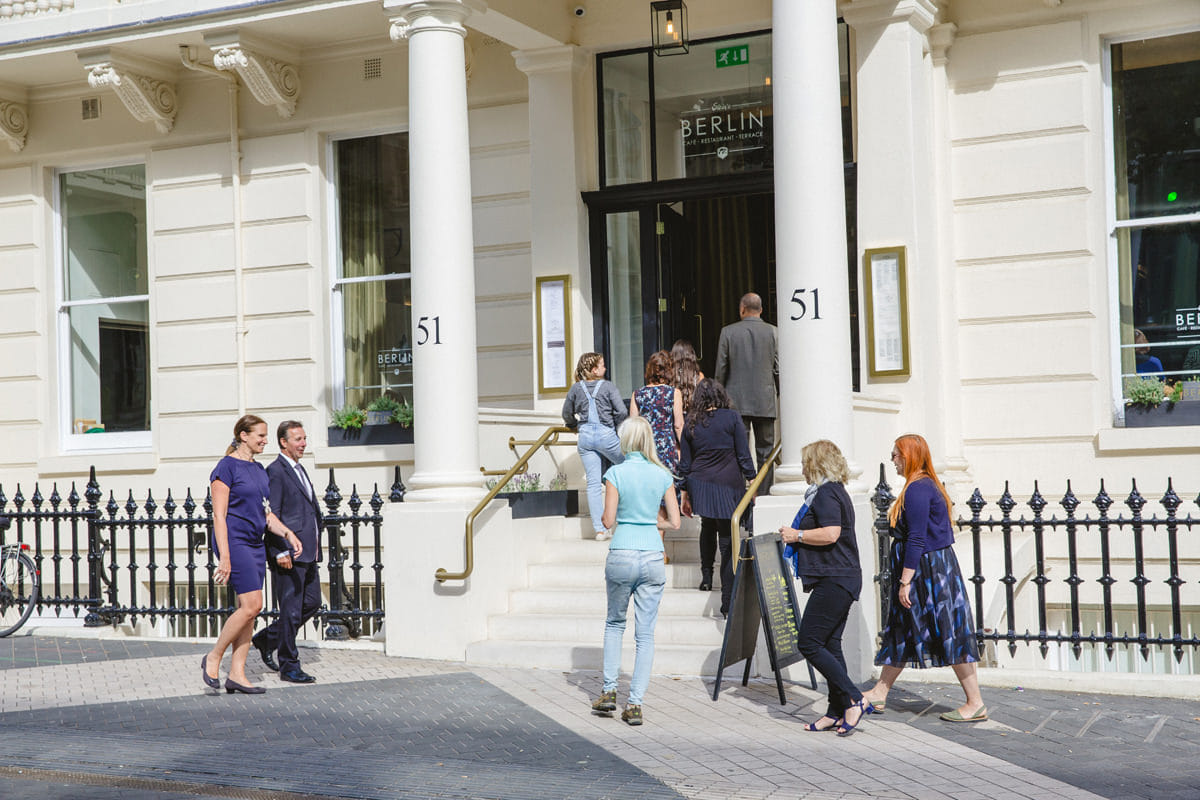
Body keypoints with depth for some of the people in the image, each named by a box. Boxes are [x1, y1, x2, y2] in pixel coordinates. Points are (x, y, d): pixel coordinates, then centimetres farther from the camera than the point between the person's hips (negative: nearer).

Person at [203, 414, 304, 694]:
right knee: (252, 605, -14)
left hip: (255, 545, 8)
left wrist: (287, 533, 4)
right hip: (234, 542, -8)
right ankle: (213, 658, 1)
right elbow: (219, 516, -13)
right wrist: (224, 557, -18)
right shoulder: (227, 467, -9)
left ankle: (236, 674, 9)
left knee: (249, 611, 5)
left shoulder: (259, 469, 15)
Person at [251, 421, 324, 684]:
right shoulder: (276, 471, -11)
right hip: (288, 554, -9)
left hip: (308, 553, 9)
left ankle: (266, 639, 28)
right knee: (291, 610, -3)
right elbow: (271, 515, -16)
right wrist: (280, 551, -20)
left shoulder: (300, 470, 18)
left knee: (312, 603, 13)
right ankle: (289, 667, 6)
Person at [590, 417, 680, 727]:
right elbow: (674, 522, 3)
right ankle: (635, 703, 3)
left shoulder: (616, 473, -5)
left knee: (614, 623, 20)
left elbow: (608, 520, -5)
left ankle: (609, 692, 17)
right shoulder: (662, 475, 2)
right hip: (653, 557, 1)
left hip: (621, 556, -1)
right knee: (645, 633, 6)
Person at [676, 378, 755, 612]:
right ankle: (728, 600, -4)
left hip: (700, 486, 3)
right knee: (728, 540, -1)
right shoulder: (732, 418, -5)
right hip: (728, 487, -3)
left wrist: (684, 494, 15)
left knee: (708, 527, 29)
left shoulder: (691, 423, 4)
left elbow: (684, 463, 8)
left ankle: (706, 577, 26)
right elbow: (743, 454, -6)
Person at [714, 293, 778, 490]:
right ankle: (764, 496, 5)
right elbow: (779, 368, 0)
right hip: (765, 402, 0)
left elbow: (721, 369, 0)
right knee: (765, 452, 6)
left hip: (736, 401, 0)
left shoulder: (728, 332, -2)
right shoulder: (773, 332, -1)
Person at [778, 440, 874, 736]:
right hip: (839, 580, 11)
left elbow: (830, 534, -25)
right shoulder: (836, 491, 20)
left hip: (834, 580, -11)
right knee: (829, 645, 10)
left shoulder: (827, 493, -13)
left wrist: (796, 535, -13)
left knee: (809, 644, -10)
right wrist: (797, 536, 21)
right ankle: (837, 712, 11)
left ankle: (854, 700, -10)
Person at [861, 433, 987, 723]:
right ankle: (879, 693, 22)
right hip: (935, 566, 11)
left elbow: (916, 539, -22)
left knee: (950, 634, -4)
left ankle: (976, 704, 1)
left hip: (929, 569, -11)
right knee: (902, 630, 14)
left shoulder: (916, 490, -18)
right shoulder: (928, 485, 14)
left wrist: (905, 581, -20)